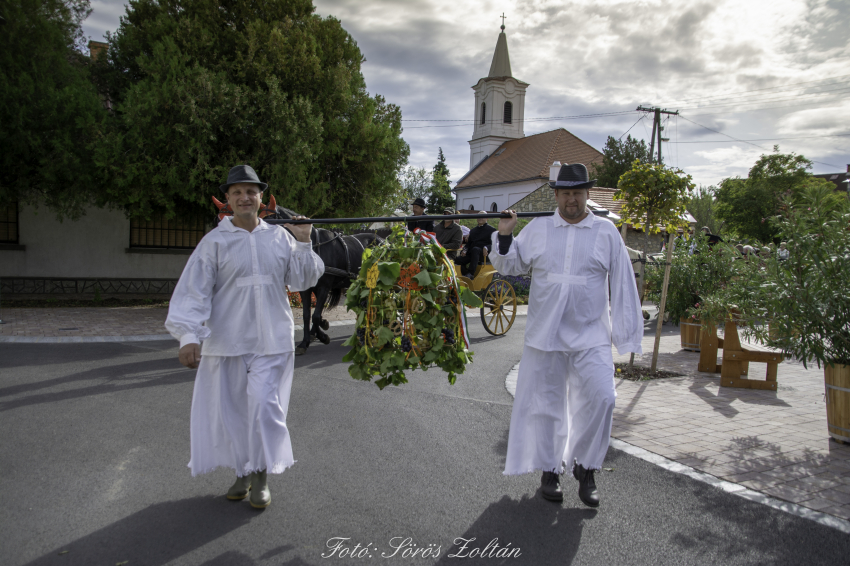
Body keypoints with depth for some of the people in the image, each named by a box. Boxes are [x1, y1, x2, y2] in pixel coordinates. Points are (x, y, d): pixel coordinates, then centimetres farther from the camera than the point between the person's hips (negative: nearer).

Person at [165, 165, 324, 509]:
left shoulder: (279, 236, 7)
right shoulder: (216, 241, 0)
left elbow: (302, 281, 7)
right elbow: (194, 290, -6)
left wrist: (303, 243, -3)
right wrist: (189, 335, -16)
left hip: (272, 340, 0)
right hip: (227, 340, 0)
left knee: (265, 405, -5)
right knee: (230, 409, 9)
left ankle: (261, 474, 14)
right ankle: (243, 472, 29)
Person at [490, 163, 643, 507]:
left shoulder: (606, 232, 3)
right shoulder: (537, 229, 6)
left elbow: (623, 285, 3)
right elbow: (509, 266, 13)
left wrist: (626, 334, -1)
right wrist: (504, 236, -4)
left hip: (590, 335, -1)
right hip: (544, 334, 1)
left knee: (600, 398, -13)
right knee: (546, 404, 8)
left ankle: (585, 468, 11)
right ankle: (550, 470, 27)